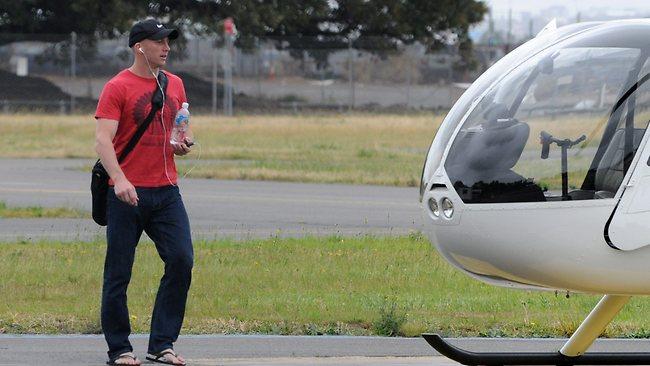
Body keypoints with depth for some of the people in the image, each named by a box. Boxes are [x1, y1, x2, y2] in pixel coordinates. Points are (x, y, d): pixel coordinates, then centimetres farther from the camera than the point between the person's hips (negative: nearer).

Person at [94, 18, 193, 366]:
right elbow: (103, 139, -14)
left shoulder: (174, 84, 13)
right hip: (127, 193, -5)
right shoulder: (117, 87, -5)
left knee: (182, 260, -6)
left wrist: (183, 142, 3)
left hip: (166, 191, 5)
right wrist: (119, 179, -29)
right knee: (119, 272, 0)